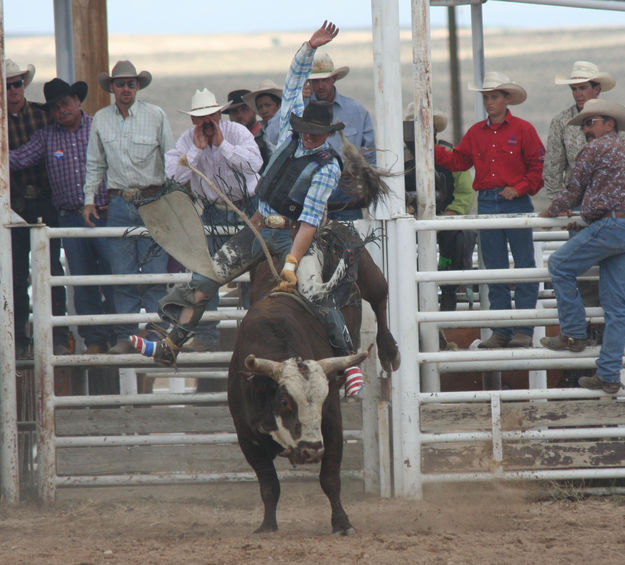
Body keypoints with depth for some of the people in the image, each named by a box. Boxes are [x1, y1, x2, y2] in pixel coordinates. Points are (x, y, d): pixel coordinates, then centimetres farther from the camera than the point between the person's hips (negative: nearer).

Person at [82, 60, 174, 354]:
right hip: (118, 203, 2)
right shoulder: (100, 120, 10)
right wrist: (89, 199, 9)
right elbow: (94, 164, 17)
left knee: (155, 273, -6)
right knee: (122, 274, 0)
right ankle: (126, 335, 5)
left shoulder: (156, 115, 2)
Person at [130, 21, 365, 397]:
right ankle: (171, 347, -1)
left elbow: (310, 220, -19)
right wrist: (310, 48, -2)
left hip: (290, 235, -6)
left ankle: (350, 360, -10)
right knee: (206, 278, -2)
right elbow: (294, 80, 10)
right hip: (259, 227, 6)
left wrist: (292, 262, -27)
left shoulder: (328, 168, -12)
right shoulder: (291, 133, 5)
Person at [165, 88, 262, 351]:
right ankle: (205, 335, 5)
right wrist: (197, 148, -22)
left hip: (246, 208, -2)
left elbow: (254, 163, -24)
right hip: (212, 213, 2)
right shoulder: (187, 140, -2)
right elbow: (174, 175, -15)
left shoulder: (237, 132, -8)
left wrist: (222, 144, -26)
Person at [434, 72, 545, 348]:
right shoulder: (476, 133, 11)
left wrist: (519, 188, -13)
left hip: (516, 203, -4)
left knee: (524, 267, -3)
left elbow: (538, 167, -1)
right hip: (487, 205, 4)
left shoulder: (523, 130, -1)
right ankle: (501, 330, 11)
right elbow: (458, 160, 12)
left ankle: (524, 330, 0)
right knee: (495, 269, 7)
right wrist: (432, 150, -1)